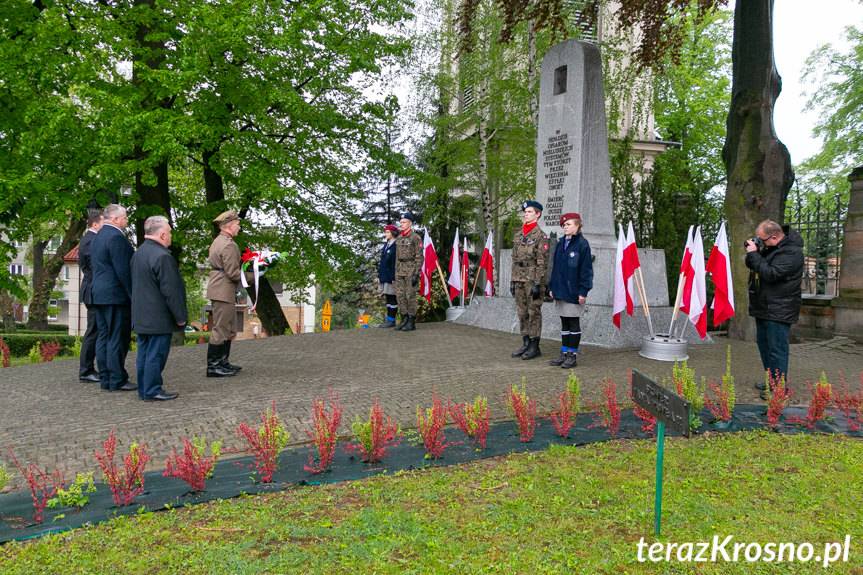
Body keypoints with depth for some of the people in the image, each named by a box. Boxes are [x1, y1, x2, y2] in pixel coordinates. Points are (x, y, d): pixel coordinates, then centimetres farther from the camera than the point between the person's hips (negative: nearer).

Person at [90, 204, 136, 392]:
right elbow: (123, 270, -19)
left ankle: (105, 378, 16)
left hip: (98, 294, 10)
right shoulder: (116, 237, -15)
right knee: (118, 338, -5)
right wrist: (133, 295, -15)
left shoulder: (98, 237, 17)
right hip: (116, 295, -10)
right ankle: (117, 380, -2)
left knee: (103, 337, 11)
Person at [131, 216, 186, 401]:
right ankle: (152, 391, 3)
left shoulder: (138, 253, 12)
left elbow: (136, 285, 18)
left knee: (144, 353, 14)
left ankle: (144, 389, 22)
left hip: (140, 316, 9)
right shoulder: (162, 256, -19)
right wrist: (180, 317, -13)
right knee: (156, 354, -2)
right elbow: (171, 290, -19)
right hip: (158, 318, -9)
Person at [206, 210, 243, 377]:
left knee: (227, 329, 18)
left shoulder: (217, 241, 15)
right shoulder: (228, 245, -17)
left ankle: (222, 362, 26)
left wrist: (243, 264, 16)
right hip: (224, 292, -11)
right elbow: (233, 273, -20)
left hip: (218, 290, 11)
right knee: (220, 329, -4)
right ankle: (212, 367, 1)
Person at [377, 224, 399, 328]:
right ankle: (389, 320, 18)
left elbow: (396, 263, -17)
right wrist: (379, 274, 17)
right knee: (388, 298, 12)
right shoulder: (385, 245, 17)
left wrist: (394, 277, -20)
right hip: (384, 276, 9)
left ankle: (391, 320, 2)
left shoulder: (396, 246, -11)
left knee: (392, 298, -3)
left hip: (391, 277, -9)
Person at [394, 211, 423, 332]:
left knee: (410, 296, -4)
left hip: (411, 269, -7)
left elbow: (419, 257, -11)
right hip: (400, 269, 7)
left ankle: (412, 322, 2)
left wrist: (416, 274, -17)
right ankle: (404, 319, 14)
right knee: (400, 295, 5)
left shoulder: (415, 237, -8)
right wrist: (396, 272, 15)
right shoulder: (398, 238, 14)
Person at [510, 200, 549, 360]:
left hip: (533, 280, -7)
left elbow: (542, 262, -13)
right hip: (519, 280, 7)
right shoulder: (518, 235, 14)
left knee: (534, 312, -1)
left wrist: (538, 283, -17)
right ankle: (526, 344, 20)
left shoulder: (540, 235, -8)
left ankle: (535, 346, 6)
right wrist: (513, 280, 14)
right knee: (522, 313, 11)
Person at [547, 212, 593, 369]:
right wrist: (552, 287, 12)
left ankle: (573, 356, 10)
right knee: (564, 323, 12)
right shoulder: (561, 243, 11)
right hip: (560, 290, 7)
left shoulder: (582, 244, -8)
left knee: (574, 323, 2)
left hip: (573, 291, -6)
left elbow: (586, 269, -11)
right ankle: (564, 354, 19)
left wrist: (583, 291, -14)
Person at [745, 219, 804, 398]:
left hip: (779, 311, -10)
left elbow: (770, 274, -25)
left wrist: (754, 254, -19)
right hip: (764, 308, 10)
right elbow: (753, 266, 16)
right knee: (764, 343, 18)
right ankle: (771, 381, 30)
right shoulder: (770, 248, 10)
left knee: (777, 348, -6)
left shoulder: (791, 252, -18)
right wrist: (751, 252, -4)